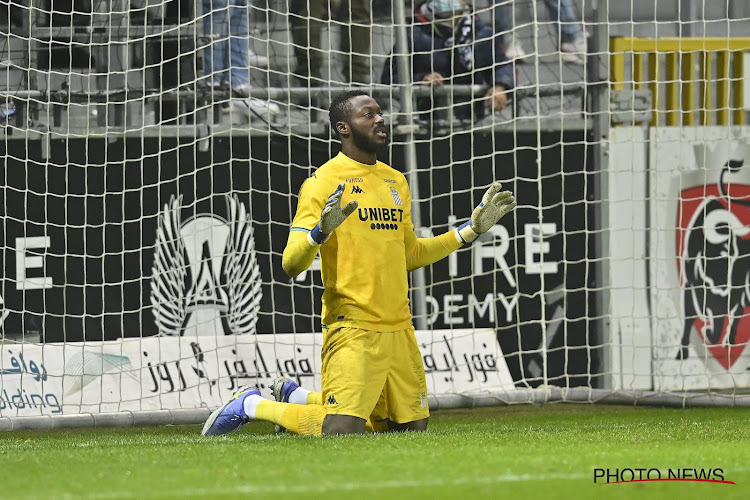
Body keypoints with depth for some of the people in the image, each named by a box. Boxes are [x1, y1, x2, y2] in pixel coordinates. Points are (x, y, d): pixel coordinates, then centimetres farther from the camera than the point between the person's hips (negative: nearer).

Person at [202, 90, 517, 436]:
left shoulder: (396, 181, 15)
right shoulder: (324, 181, -7)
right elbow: (291, 264, -12)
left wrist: (472, 229, 22)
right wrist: (320, 230, -30)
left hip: (399, 327, 7)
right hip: (351, 327, -7)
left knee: (413, 426, 8)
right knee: (341, 431, -19)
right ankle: (252, 405, 7)